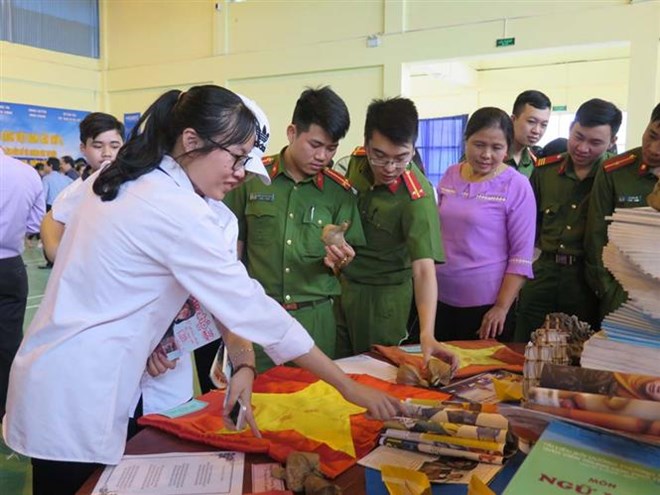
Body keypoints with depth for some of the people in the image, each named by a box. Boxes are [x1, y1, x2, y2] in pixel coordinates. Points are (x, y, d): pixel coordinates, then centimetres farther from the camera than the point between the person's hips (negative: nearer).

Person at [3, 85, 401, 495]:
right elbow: (252, 309, -24)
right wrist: (348, 386, -16)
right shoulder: (177, 210, -24)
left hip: (57, 376, 9)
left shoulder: (125, 182, 3)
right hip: (77, 398, -8)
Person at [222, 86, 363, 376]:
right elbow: (235, 245, 5)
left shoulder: (339, 191, -1)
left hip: (315, 316, 1)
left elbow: (344, 257, 6)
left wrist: (342, 259, -16)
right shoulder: (253, 176, -4)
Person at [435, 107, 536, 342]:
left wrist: (502, 307, -15)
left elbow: (521, 255, -11)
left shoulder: (517, 186, -10)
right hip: (440, 297, 5)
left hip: (486, 304, -4)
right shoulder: (450, 176, 3)